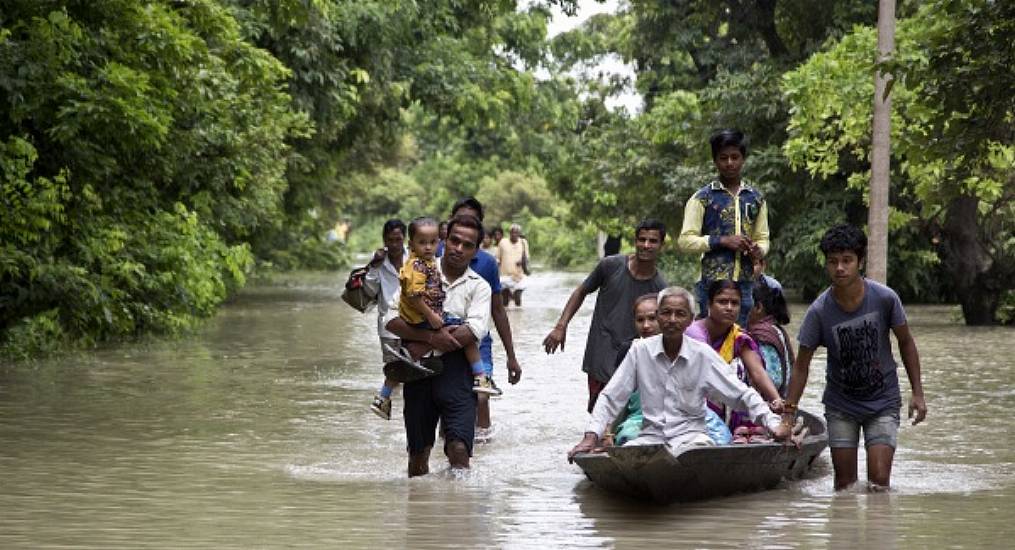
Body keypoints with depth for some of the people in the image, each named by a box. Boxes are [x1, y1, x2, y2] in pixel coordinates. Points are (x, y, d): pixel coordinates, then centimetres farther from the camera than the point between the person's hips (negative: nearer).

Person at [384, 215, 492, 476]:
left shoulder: (479, 286, 7)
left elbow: (475, 330, -10)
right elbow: (393, 320, -2)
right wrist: (431, 337, -18)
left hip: (456, 370, -1)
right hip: (419, 372, 1)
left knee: (459, 449, -16)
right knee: (418, 453, 8)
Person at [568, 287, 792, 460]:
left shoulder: (703, 354, 1)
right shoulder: (640, 351, 3)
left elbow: (742, 395, 2)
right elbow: (611, 398, 5)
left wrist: (774, 423, -11)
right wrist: (591, 437, -8)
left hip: (690, 433, -2)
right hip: (651, 435, 2)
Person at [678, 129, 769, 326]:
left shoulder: (756, 198, 14)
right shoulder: (702, 198, 1)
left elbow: (763, 238, 21)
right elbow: (685, 241, -3)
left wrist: (758, 249, -4)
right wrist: (722, 241, -14)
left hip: (745, 285, 4)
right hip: (712, 284, -4)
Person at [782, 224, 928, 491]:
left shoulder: (884, 298, -16)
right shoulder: (819, 312, -16)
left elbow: (906, 342, 0)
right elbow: (801, 366, -9)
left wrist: (917, 393, -2)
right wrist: (788, 414, -12)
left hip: (883, 402, -1)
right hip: (840, 405, 1)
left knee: (879, 482, -10)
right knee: (844, 485, 4)